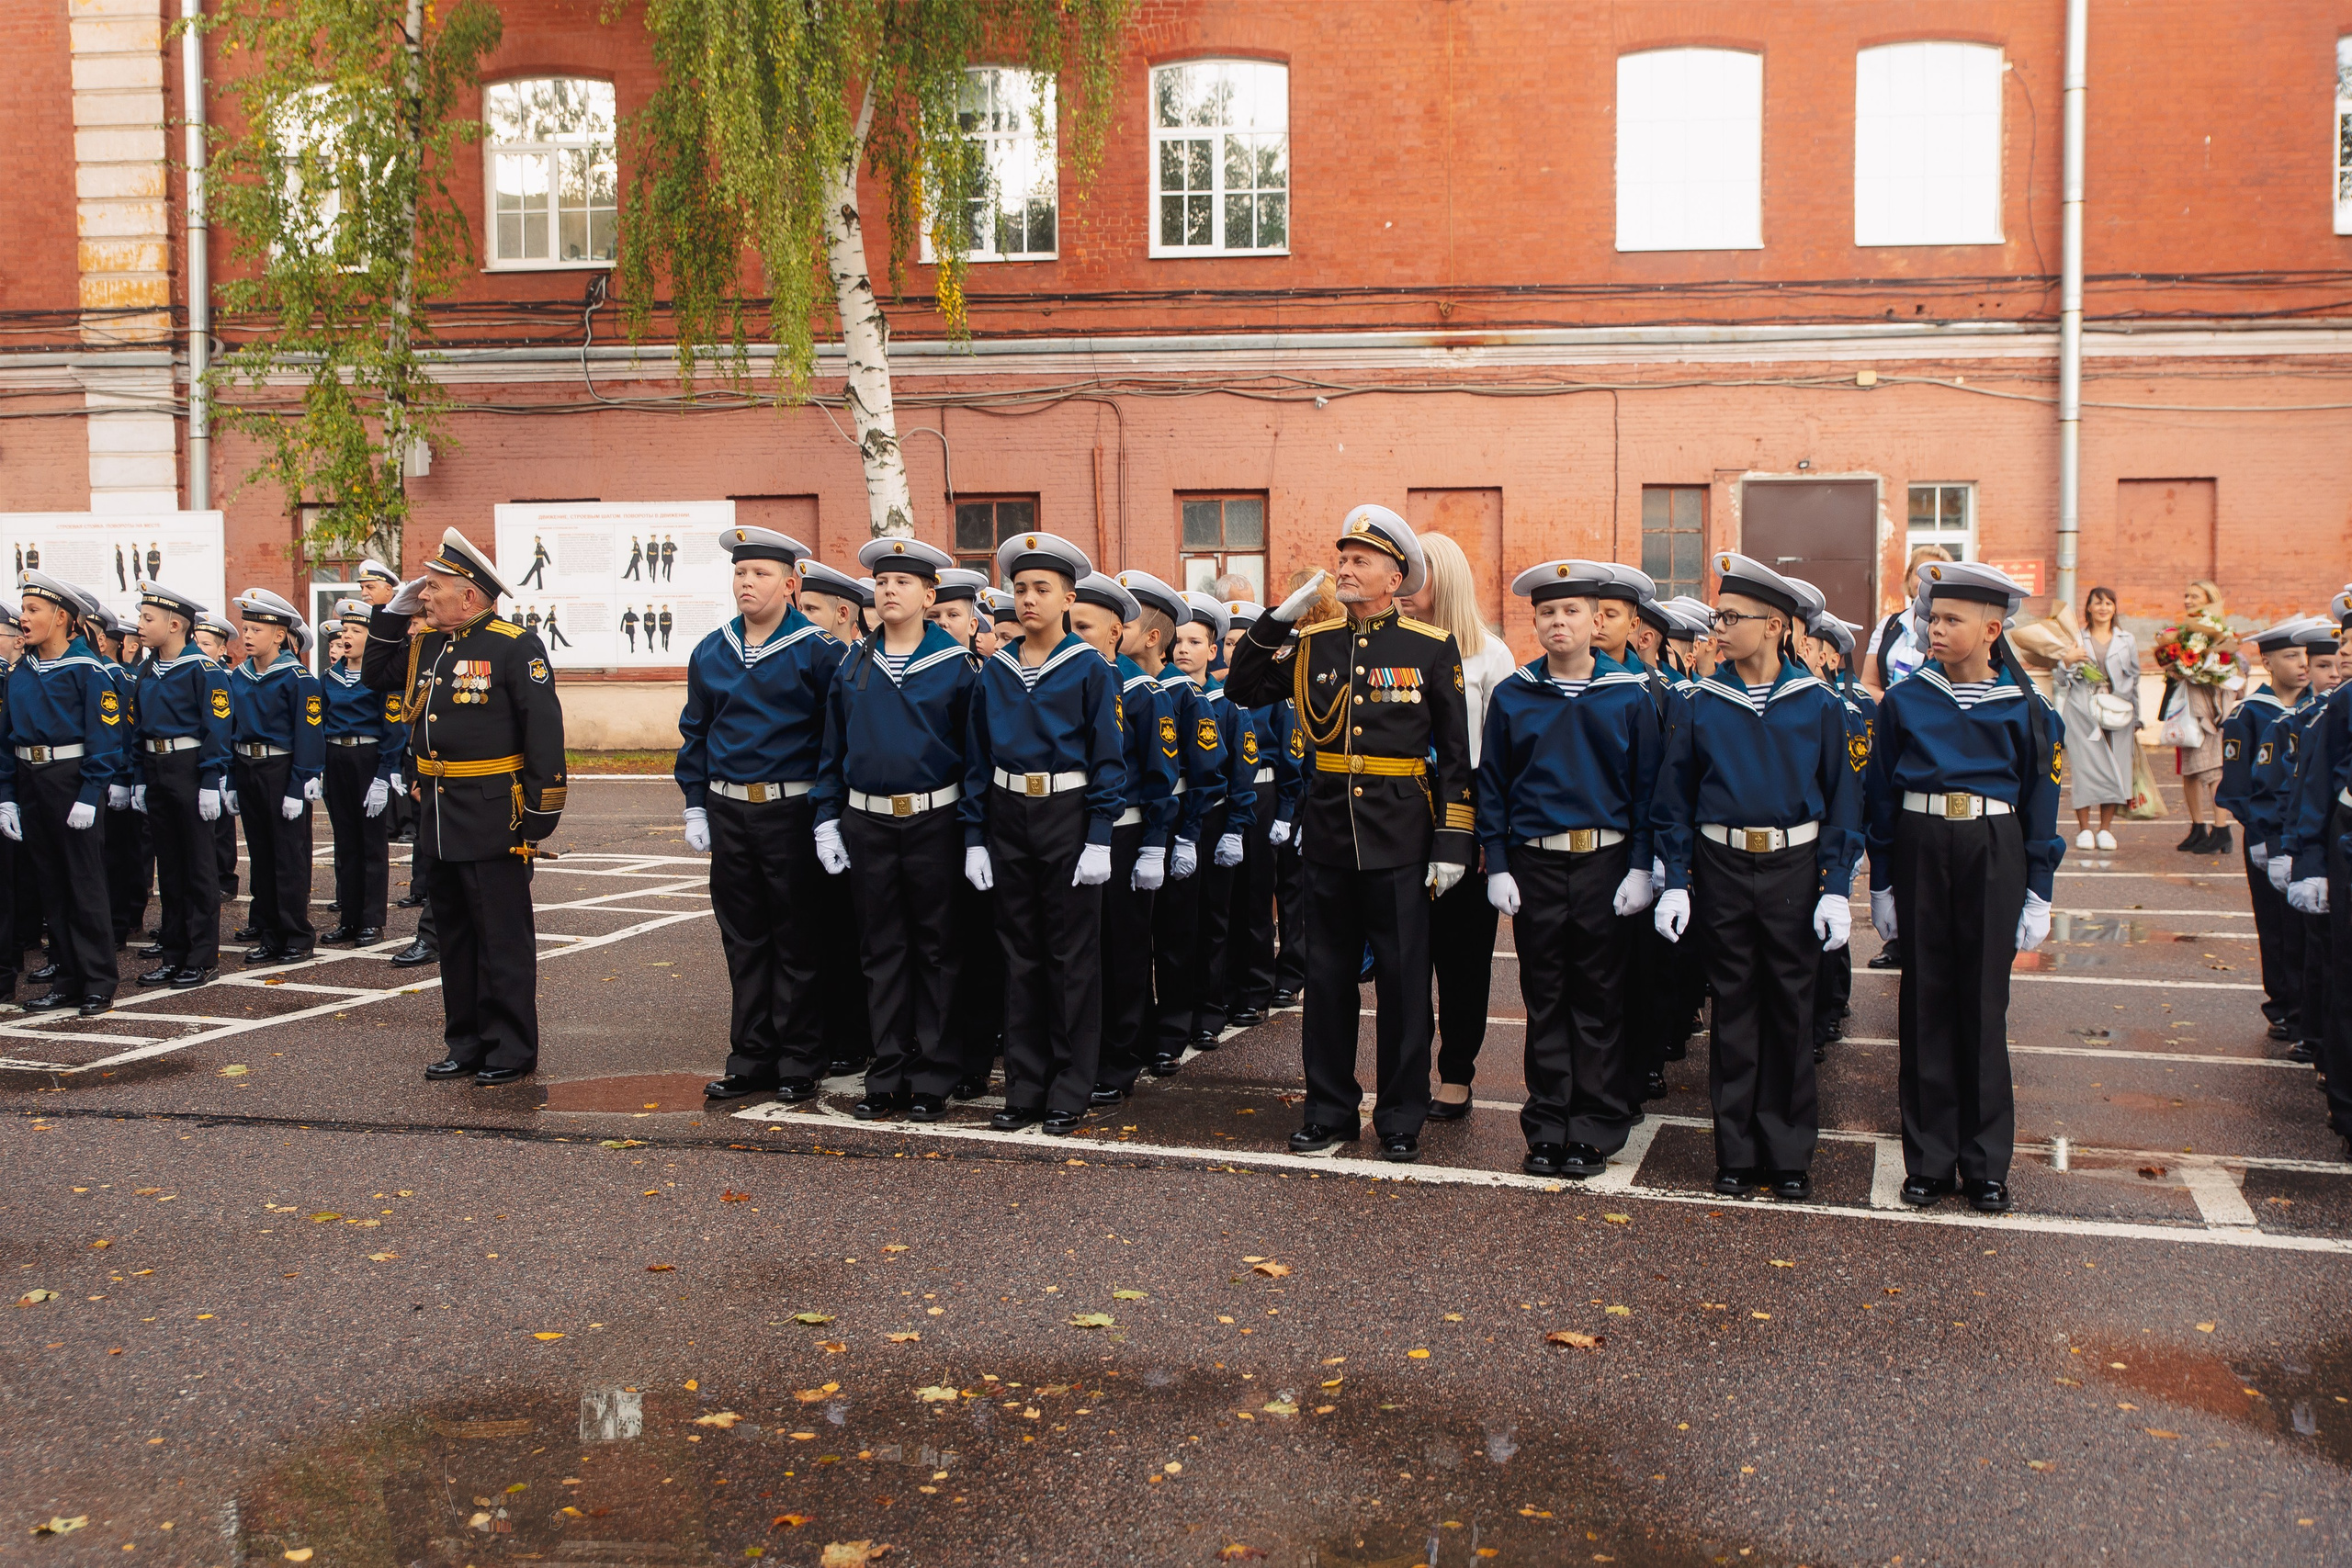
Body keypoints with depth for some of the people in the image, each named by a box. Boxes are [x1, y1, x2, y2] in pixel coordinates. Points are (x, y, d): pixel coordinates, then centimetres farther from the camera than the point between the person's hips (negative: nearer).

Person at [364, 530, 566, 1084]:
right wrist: (393, 612, 12)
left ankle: (511, 1049, 9)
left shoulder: (514, 646, -12)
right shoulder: (424, 644, 11)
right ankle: (467, 1043, 25)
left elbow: (545, 731, -15)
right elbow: (375, 675, 26)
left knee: (503, 937, 0)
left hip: (493, 818, -8)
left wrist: (541, 815, -18)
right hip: (439, 814, 8)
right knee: (454, 932, 15)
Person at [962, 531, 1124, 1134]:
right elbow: (978, 758, 9)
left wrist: (1098, 840, -12)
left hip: (1068, 814, -4)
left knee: (1073, 955, 2)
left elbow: (1108, 758, -6)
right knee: (1020, 954, 9)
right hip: (1008, 816, 4)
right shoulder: (994, 670, 7)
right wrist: (975, 836, 3)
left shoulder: (1090, 670, -5)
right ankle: (1024, 1088, 17)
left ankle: (1070, 1091, 11)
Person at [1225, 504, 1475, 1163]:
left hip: (1401, 839, -3)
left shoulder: (1432, 647, -1)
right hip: (1328, 832, 3)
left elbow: (1457, 752, -1)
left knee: (1403, 983, 4)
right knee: (1327, 979, 10)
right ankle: (1330, 1109, 23)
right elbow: (1244, 687, 5)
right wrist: (1283, 613, -4)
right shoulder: (1314, 643, 7)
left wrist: (1452, 843, -6)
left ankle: (1401, 1119, 16)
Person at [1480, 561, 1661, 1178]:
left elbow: (1648, 786, 2)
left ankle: (1594, 1132, 12)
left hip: (1606, 864, -1)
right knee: (1545, 1001, 7)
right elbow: (1491, 785, 7)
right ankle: (1547, 1130, 15)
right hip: (1534, 866, 1)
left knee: (1599, 1001, 4)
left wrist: (1640, 867, -5)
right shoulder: (1511, 696, 5)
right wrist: (1497, 866, 0)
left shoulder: (1631, 696, 1)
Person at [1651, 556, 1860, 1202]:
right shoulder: (1700, 705, 1)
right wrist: (1676, 882, -1)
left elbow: (1842, 801, 2)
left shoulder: (1818, 704, -2)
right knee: (1734, 1009, 7)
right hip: (1721, 868, 1)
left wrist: (1837, 888, -5)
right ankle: (1737, 1153, 17)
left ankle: (1790, 1156, 17)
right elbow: (1673, 801, 5)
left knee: (1791, 1010, 5)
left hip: (1794, 868, -1)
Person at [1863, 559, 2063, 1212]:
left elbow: (2041, 800, 5)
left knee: (1983, 1001, 4)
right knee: (1926, 999, 5)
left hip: (1992, 851, -1)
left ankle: (1987, 1164, 15)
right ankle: (1929, 1159, 15)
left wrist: (2038, 894, 2)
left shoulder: (2022, 705, 1)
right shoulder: (1904, 700, 3)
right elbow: (1881, 796, 6)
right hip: (1919, 847, 1)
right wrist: (1881, 884, 4)